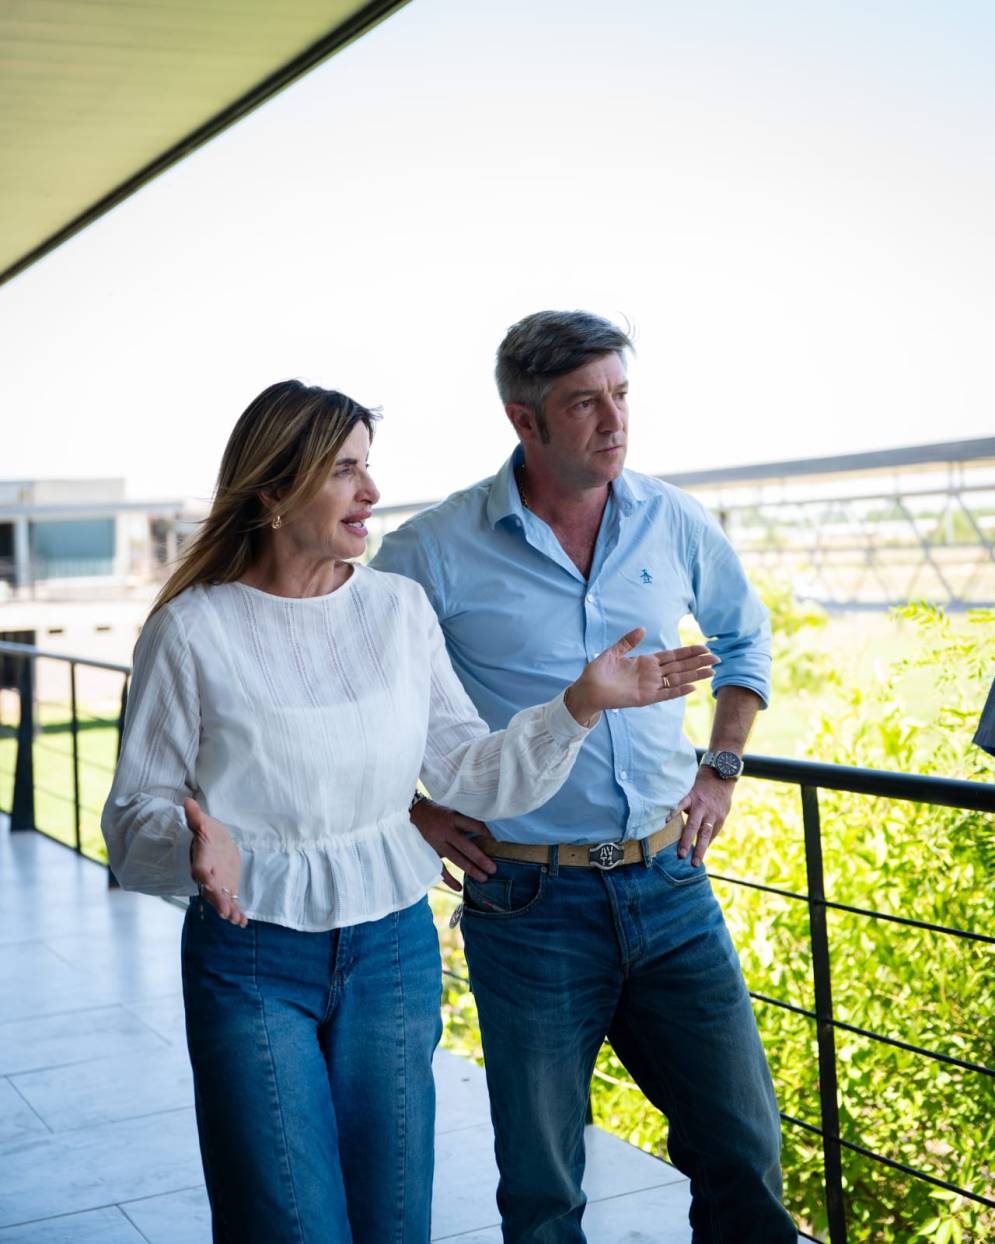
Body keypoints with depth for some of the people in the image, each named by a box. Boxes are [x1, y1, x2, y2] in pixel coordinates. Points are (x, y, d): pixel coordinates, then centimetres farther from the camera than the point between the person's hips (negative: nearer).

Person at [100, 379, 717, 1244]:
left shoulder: (401, 607, 2)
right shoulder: (193, 629, -9)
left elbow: (474, 777, 2)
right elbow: (134, 814, -7)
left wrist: (580, 704, -10)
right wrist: (194, 845, -28)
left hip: (393, 951, 4)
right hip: (250, 961, -3)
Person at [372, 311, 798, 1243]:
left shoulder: (676, 525, 2)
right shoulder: (435, 551, -8)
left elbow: (745, 636, 22)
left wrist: (722, 770, 13)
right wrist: (415, 809, -1)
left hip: (669, 886, 3)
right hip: (528, 902, -2)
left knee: (745, 1150, 6)